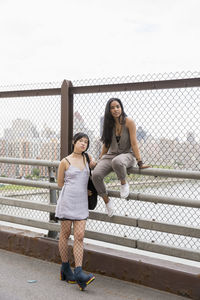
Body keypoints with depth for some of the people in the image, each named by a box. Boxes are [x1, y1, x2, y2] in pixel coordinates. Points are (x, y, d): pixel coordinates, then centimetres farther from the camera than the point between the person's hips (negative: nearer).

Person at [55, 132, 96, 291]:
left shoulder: (88, 158, 9)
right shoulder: (65, 162, -2)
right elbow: (60, 183, 5)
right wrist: (78, 188, 4)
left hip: (82, 203, 4)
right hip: (67, 200, -3)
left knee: (79, 236, -5)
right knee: (65, 234, 6)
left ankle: (78, 272, -9)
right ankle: (65, 268, 19)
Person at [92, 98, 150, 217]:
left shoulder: (128, 122, -8)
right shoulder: (109, 124, 6)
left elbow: (134, 143, -11)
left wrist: (140, 162, -15)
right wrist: (99, 161, 18)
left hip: (127, 155, -5)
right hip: (111, 155, 5)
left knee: (117, 162, -43)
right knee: (96, 174, -23)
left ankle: (124, 183, -12)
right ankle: (107, 201, -2)